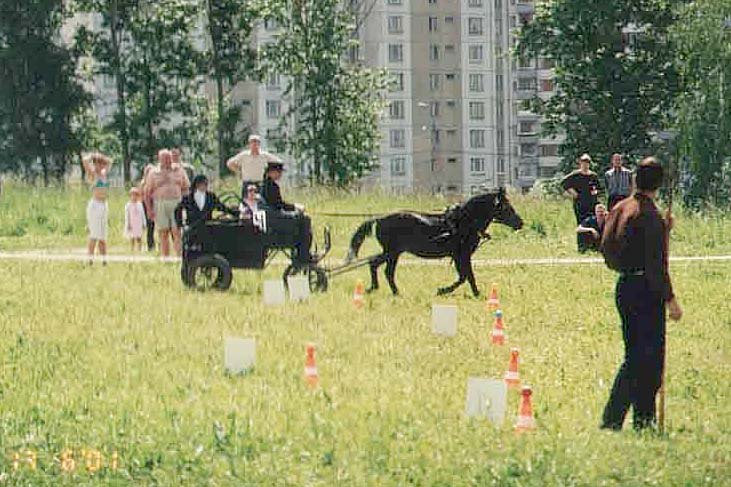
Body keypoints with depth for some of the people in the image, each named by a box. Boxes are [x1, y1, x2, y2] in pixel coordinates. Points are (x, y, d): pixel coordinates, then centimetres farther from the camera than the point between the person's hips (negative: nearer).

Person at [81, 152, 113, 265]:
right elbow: (85, 160, -21)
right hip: (95, 205, -7)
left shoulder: (105, 173, 14)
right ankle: (90, 260, -12)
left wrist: (100, 156, 17)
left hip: (104, 205, 7)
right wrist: (92, 156, -2)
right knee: (94, 235, -11)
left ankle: (104, 260, 6)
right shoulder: (92, 174, -4)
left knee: (103, 236, 6)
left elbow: (109, 161, 32)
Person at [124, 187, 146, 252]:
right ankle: (132, 251, 2)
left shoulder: (140, 205, 7)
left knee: (139, 239, 2)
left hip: (139, 224, 3)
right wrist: (128, 225, -7)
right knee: (132, 239, -2)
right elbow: (127, 216, -2)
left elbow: (142, 214, 10)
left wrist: (144, 224, 8)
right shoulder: (128, 205, -2)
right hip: (132, 225, -3)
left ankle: (139, 250, 6)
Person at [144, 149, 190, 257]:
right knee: (163, 233, 2)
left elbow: (186, 187, 13)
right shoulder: (153, 173, 9)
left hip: (176, 204, 0)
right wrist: (149, 209, 0)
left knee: (177, 232, -9)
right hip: (160, 205, 0)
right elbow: (147, 192, 8)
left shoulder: (179, 170, 11)